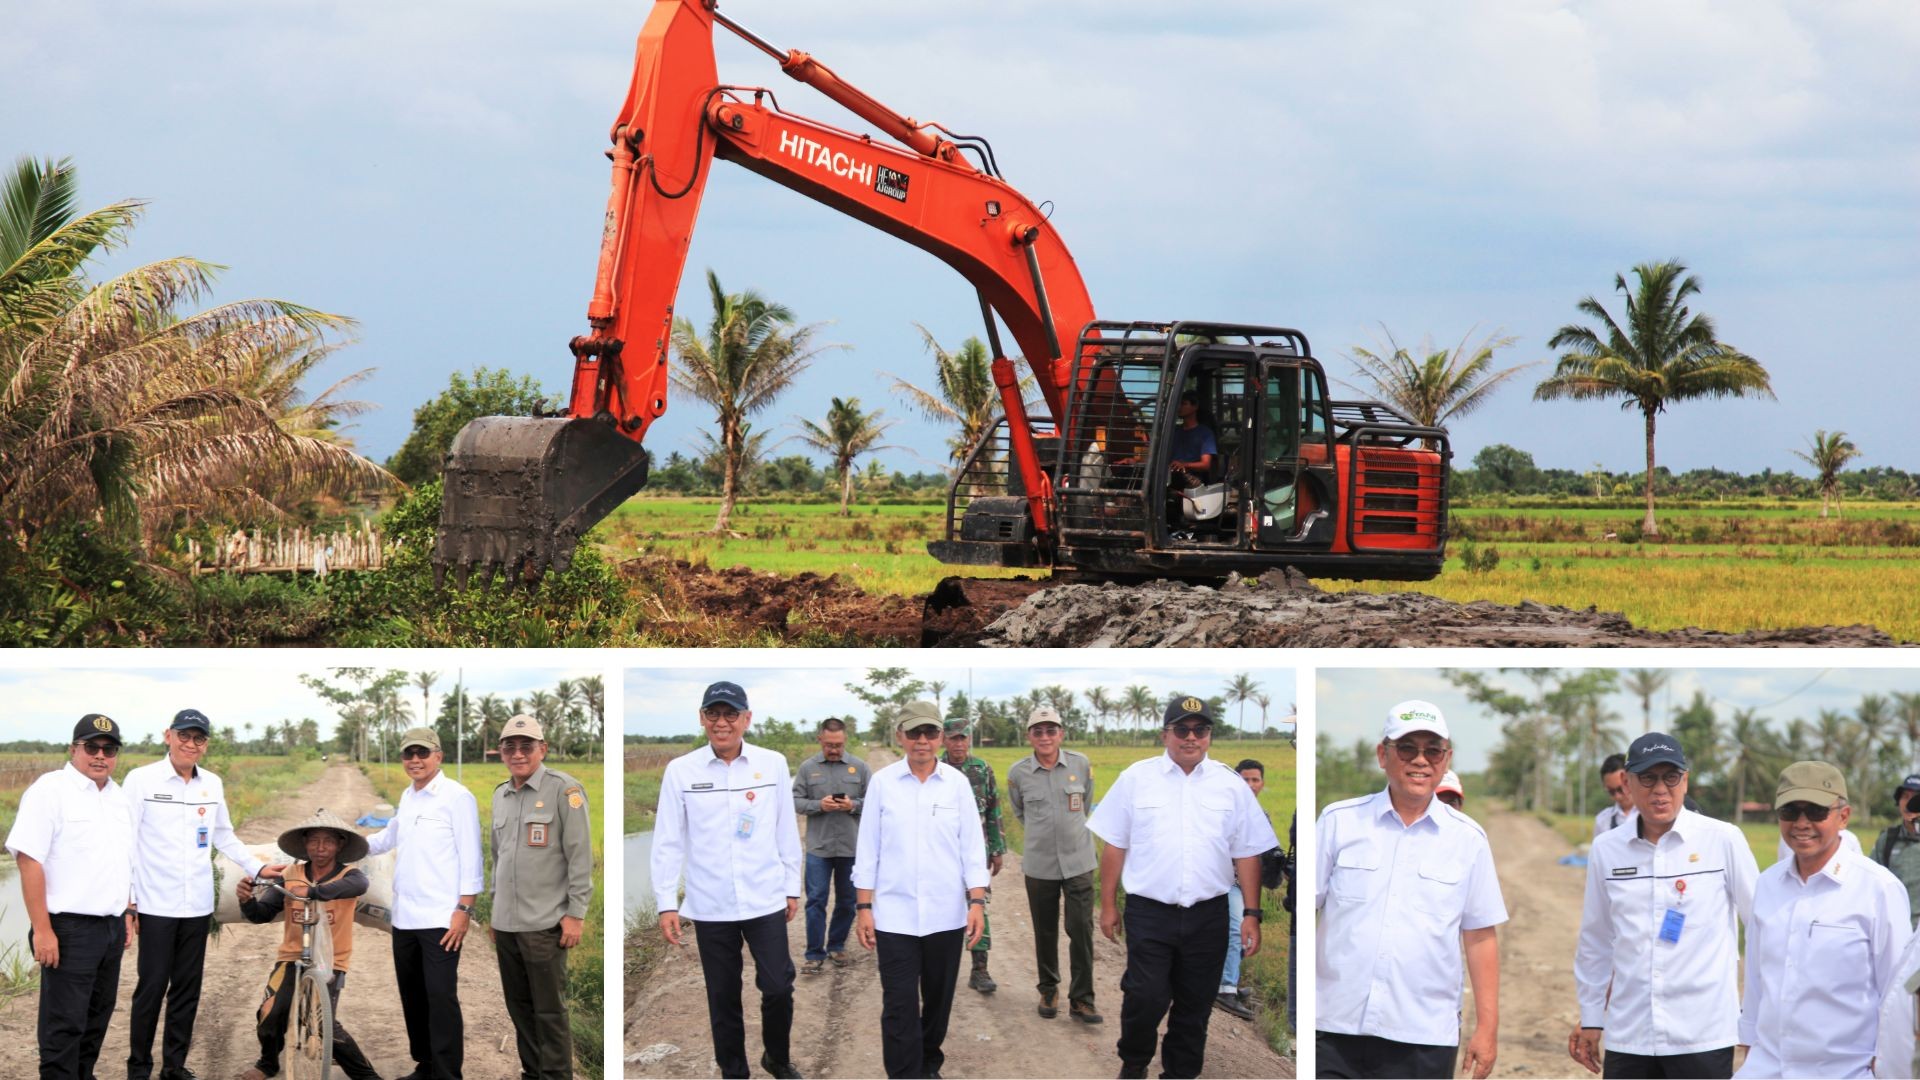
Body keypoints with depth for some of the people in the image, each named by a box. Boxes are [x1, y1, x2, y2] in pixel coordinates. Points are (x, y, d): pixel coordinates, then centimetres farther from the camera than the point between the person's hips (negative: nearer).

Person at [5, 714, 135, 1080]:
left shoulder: (118, 797, 12)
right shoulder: (50, 790, -12)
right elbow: (29, 860, -16)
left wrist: (127, 915, 16)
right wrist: (42, 929, -20)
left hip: (111, 926, 8)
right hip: (70, 927, -8)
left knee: (97, 1016, 14)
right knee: (65, 1022, -4)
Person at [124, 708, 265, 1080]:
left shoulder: (212, 784, 9)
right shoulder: (141, 780, -4)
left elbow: (224, 837, 20)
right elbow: (126, 841, -3)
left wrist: (259, 868, 12)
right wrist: (126, 899, -7)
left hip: (197, 905, 4)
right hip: (157, 905, -4)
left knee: (188, 988, 8)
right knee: (152, 987, -5)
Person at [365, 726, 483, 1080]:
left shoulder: (456, 797, -7)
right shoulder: (407, 797, 14)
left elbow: (470, 858, -10)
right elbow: (391, 836, 31)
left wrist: (463, 910, -15)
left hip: (440, 918, -7)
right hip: (404, 917, 7)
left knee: (440, 998, -8)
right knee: (412, 996, 12)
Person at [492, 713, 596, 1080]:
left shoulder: (563, 790, -7)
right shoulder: (500, 795, 13)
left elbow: (580, 856, -9)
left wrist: (576, 914, -13)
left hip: (544, 923, -6)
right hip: (505, 923, 7)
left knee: (549, 1010, -2)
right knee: (519, 1007, 11)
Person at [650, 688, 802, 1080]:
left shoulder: (773, 764, -1)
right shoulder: (680, 770, -4)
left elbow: (786, 830, 7)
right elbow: (668, 840, 0)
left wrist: (793, 887, 10)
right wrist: (666, 902, -2)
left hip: (765, 899, 0)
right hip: (710, 905, 0)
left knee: (778, 987, 0)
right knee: (723, 996, 8)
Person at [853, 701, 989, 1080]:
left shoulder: (957, 783, 0)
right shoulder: (882, 782, -1)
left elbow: (972, 846, 3)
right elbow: (868, 848, 2)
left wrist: (977, 902, -4)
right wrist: (864, 907, 0)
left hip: (946, 915, 2)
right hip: (895, 915, -1)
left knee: (939, 1000, 13)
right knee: (900, 1007, -5)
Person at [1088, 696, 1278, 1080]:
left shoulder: (1231, 785, 6)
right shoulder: (1137, 778, 3)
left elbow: (1247, 854, 7)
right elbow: (1114, 845, 6)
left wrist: (1252, 914, 2)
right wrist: (1108, 905, 4)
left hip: (1207, 916, 2)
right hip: (1149, 913, -2)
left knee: (1195, 1006, 8)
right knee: (1145, 998, -8)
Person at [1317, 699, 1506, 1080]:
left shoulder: (1468, 838, 8)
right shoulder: (1339, 821, 5)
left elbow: (1480, 937, 8)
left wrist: (1487, 1027, 4)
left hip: (1424, 1037, 0)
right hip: (1335, 1030, 0)